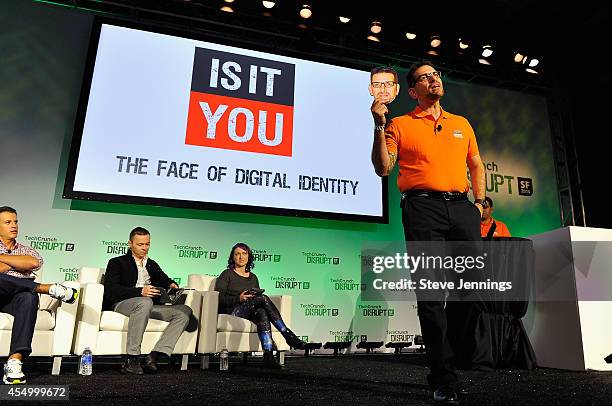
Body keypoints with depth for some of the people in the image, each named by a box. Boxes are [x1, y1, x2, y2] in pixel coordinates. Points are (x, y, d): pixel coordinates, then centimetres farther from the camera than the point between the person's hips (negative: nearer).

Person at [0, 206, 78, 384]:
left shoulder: (25, 250, 25)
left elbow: (35, 262, -1)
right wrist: (19, 264, 3)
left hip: (17, 298, 2)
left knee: (29, 298, -36)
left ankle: (15, 361, -44)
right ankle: (48, 288, -26)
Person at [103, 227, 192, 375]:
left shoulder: (152, 265, 26)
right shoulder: (117, 262, 9)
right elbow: (110, 291, -5)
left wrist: (172, 285, 4)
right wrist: (140, 291, -20)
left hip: (150, 306, 5)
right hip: (121, 304, -5)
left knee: (184, 311, -19)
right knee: (144, 302, -40)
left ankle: (153, 357, -29)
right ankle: (131, 360, -35)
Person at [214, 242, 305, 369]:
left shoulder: (253, 277, 22)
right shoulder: (227, 274, 7)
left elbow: (259, 296, 22)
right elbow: (218, 298, -3)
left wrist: (256, 296, -3)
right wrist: (239, 298, -17)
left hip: (250, 313, 4)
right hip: (231, 312, -4)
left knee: (262, 313, -34)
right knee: (263, 298, -29)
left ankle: (268, 356, -42)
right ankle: (288, 335, -30)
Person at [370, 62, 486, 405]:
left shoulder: (462, 124, 23)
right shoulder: (400, 125, 11)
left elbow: (476, 164, 27)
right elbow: (383, 168, 1)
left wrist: (479, 201, 14)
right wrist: (380, 125, -6)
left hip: (461, 207, 4)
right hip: (423, 207, -4)